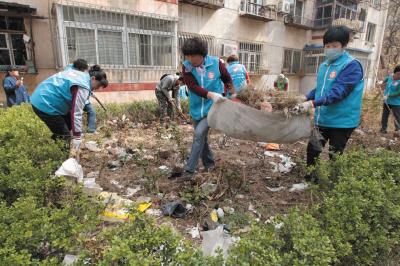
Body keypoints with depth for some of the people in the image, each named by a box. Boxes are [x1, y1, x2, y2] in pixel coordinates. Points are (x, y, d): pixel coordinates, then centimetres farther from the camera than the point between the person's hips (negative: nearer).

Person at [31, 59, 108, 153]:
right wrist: (77, 137, -23)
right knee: (64, 136, -2)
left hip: (42, 98, 10)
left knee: (69, 123, 18)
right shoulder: (82, 86, -22)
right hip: (45, 105, -10)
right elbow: (76, 113, -26)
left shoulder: (80, 74, 7)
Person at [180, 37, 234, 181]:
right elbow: (193, 87, -20)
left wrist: (233, 95, 16)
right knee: (202, 137, 14)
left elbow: (227, 79, 6)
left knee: (199, 134, -19)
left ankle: (189, 171, -13)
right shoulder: (186, 67, -8)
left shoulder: (216, 63, -10)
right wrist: (211, 94, -33)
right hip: (196, 109, 4)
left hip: (212, 107, -4)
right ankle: (209, 164, 37)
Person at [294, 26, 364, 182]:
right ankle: (311, 178, 36)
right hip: (322, 118, 7)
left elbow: (338, 92, -27)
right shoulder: (324, 65, 7)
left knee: (335, 156, 8)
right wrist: (305, 99, 0)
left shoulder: (351, 65, -16)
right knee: (313, 148, 16)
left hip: (342, 121, -7)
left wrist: (313, 103, -38)